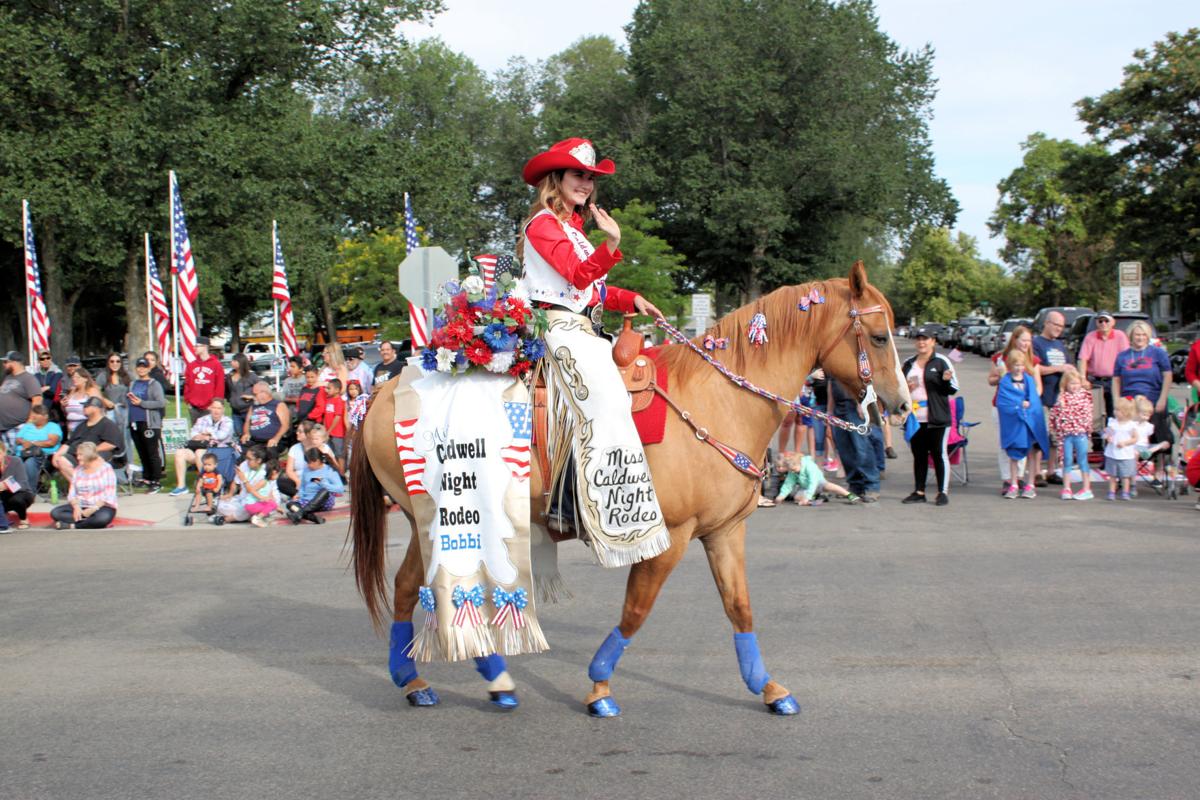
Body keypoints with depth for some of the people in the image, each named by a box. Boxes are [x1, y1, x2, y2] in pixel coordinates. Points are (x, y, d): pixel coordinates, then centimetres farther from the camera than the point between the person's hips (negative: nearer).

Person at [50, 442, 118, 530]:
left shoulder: (106, 468, -4)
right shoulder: (77, 471, 12)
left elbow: (109, 495, -11)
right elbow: (72, 494, 5)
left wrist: (94, 508, -22)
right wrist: (76, 506, -16)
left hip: (102, 506, -5)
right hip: (81, 506, 5)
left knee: (104, 517, -40)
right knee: (55, 512, -19)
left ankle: (71, 525, -27)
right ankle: (93, 522, -25)